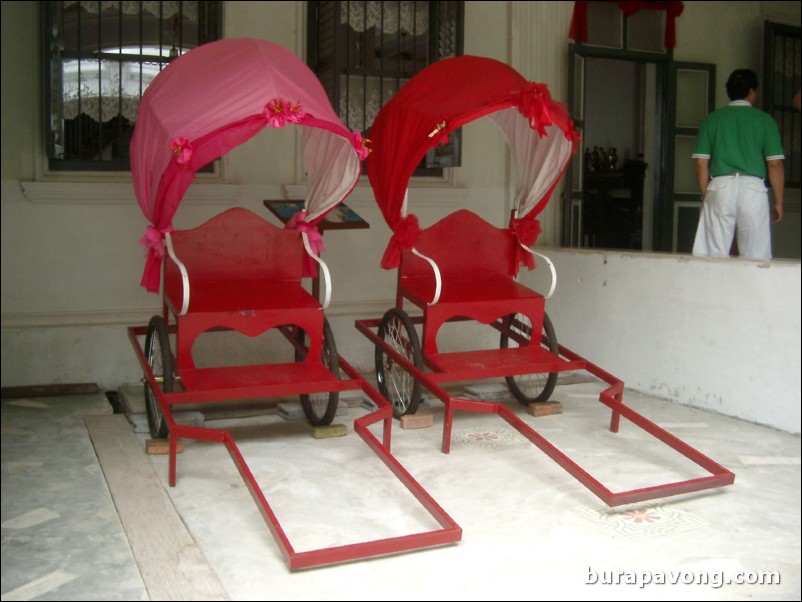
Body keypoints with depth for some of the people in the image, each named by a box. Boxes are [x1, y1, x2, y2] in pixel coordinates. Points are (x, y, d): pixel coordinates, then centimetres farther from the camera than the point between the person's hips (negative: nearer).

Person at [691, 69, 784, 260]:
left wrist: (706, 196, 12)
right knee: (756, 258, 3)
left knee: (715, 257, 2)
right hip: (753, 188, -1)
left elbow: (701, 164, 4)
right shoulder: (764, 120, 5)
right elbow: (775, 165, 1)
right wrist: (778, 201, 8)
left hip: (720, 187, 1)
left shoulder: (712, 119, 9)